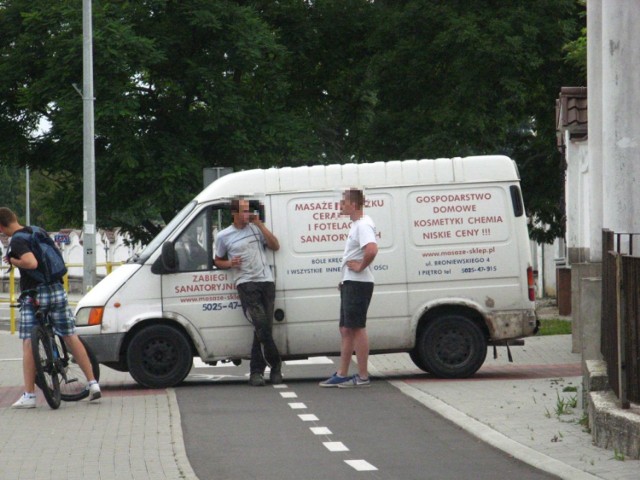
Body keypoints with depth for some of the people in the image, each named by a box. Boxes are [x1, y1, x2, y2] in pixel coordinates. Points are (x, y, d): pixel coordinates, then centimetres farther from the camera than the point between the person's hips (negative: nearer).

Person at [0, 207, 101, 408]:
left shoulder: (16, 241, -14)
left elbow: (31, 263, -28)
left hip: (34, 295, -7)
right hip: (57, 290, 7)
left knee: (28, 344, -1)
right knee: (71, 337, 11)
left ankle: (29, 396, -3)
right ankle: (93, 384, 10)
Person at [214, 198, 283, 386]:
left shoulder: (256, 228, 14)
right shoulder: (224, 236, 9)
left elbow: (275, 246, 6)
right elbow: (218, 261, 17)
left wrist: (260, 224, 2)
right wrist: (229, 263, -5)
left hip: (266, 281, 2)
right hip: (246, 284, -2)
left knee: (262, 328, -2)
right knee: (261, 326, -17)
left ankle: (256, 371, 6)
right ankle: (275, 365, -3)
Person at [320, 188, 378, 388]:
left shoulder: (363, 225, -17)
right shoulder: (356, 224, 16)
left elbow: (372, 249, -36)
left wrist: (361, 267, -22)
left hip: (358, 284, -11)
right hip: (350, 284, 11)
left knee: (357, 328, -7)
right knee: (346, 329, 12)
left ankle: (363, 377, -5)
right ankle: (342, 374, 17)